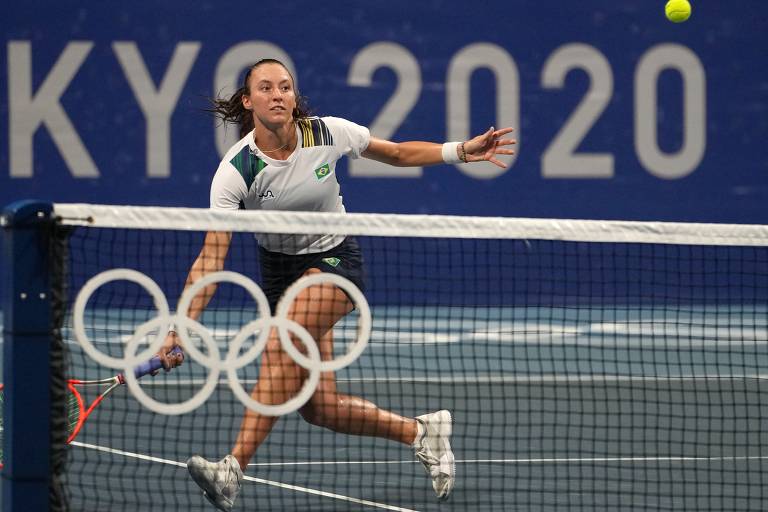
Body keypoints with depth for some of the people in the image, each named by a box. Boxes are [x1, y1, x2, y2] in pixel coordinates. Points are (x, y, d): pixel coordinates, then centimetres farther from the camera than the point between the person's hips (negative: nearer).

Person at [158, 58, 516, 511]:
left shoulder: (329, 134, -15)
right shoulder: (235, 171, -19)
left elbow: (398, 153, 4)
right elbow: (211, 260, -21)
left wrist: (462, 151, -9)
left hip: (334, 258, -2)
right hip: (280, 269, 2)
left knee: (282, 345, -31)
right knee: (321, 407, -4)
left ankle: (235, 470, -34)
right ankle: (421, 431, 19)